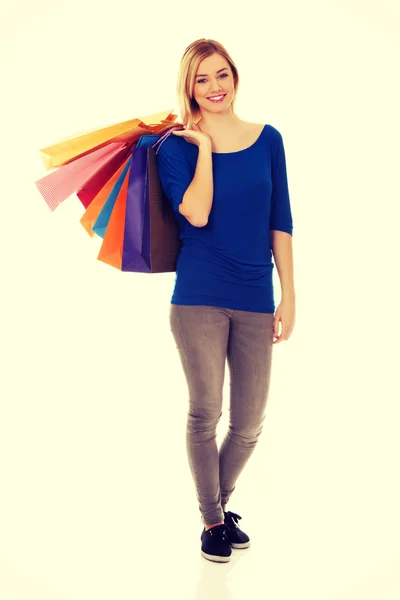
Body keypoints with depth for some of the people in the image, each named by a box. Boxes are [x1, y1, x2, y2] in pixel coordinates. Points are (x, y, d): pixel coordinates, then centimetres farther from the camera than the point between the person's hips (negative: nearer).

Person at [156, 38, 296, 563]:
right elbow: (196, 214, -16)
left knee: (249, 424, 7)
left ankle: (221, 503, 32)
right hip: (199, 297, -3)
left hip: (255, 300, 3)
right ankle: (212, 520, 21)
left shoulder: (268, 139, 8)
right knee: (205, 414, 1)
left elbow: (280, 223, 9)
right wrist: (204, 146, -8)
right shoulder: (177, 147, 1)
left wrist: (289, 295, 6)